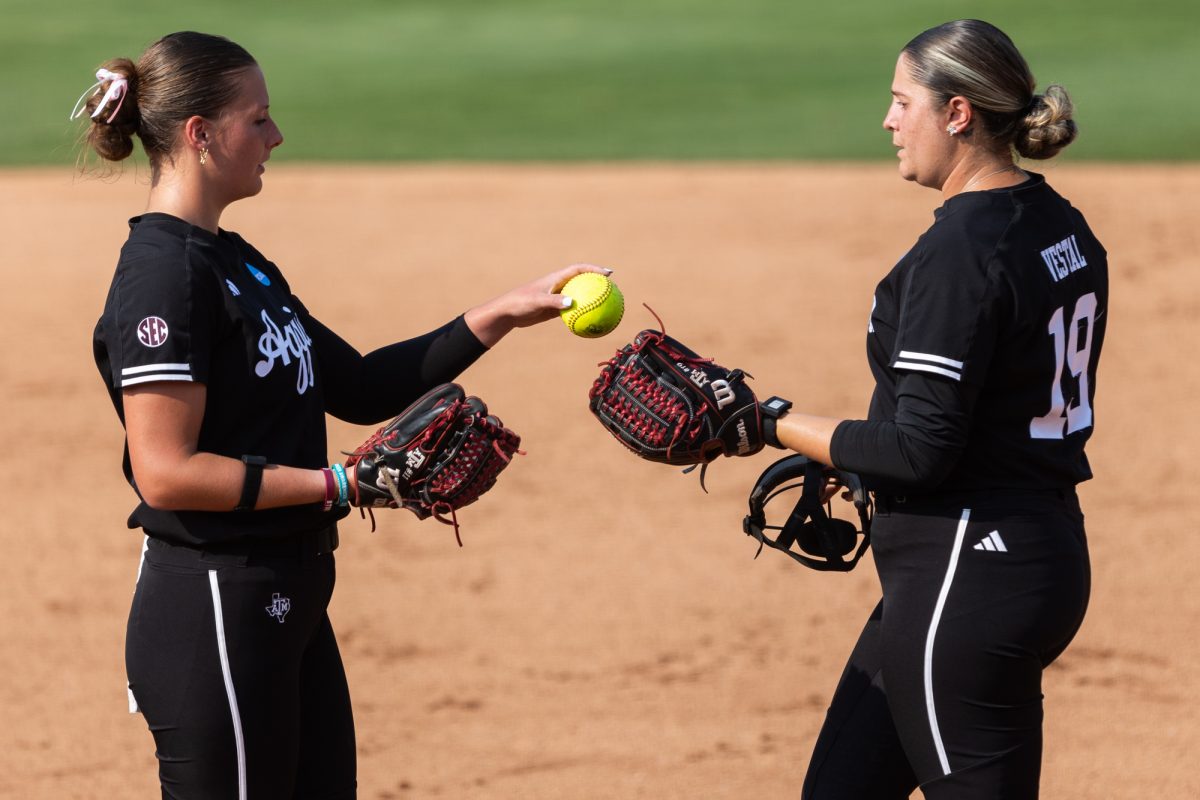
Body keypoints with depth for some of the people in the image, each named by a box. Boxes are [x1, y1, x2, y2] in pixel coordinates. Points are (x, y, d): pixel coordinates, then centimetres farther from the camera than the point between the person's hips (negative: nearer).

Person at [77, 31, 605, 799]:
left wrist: (497, 318, 13)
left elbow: (358, 385, 19)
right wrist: (341, 485, -20)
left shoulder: (235, 263, 15)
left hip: (288, 604, 10)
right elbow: (165, 472, -22)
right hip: (210, 614, -10)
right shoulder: (165, 274, -16)